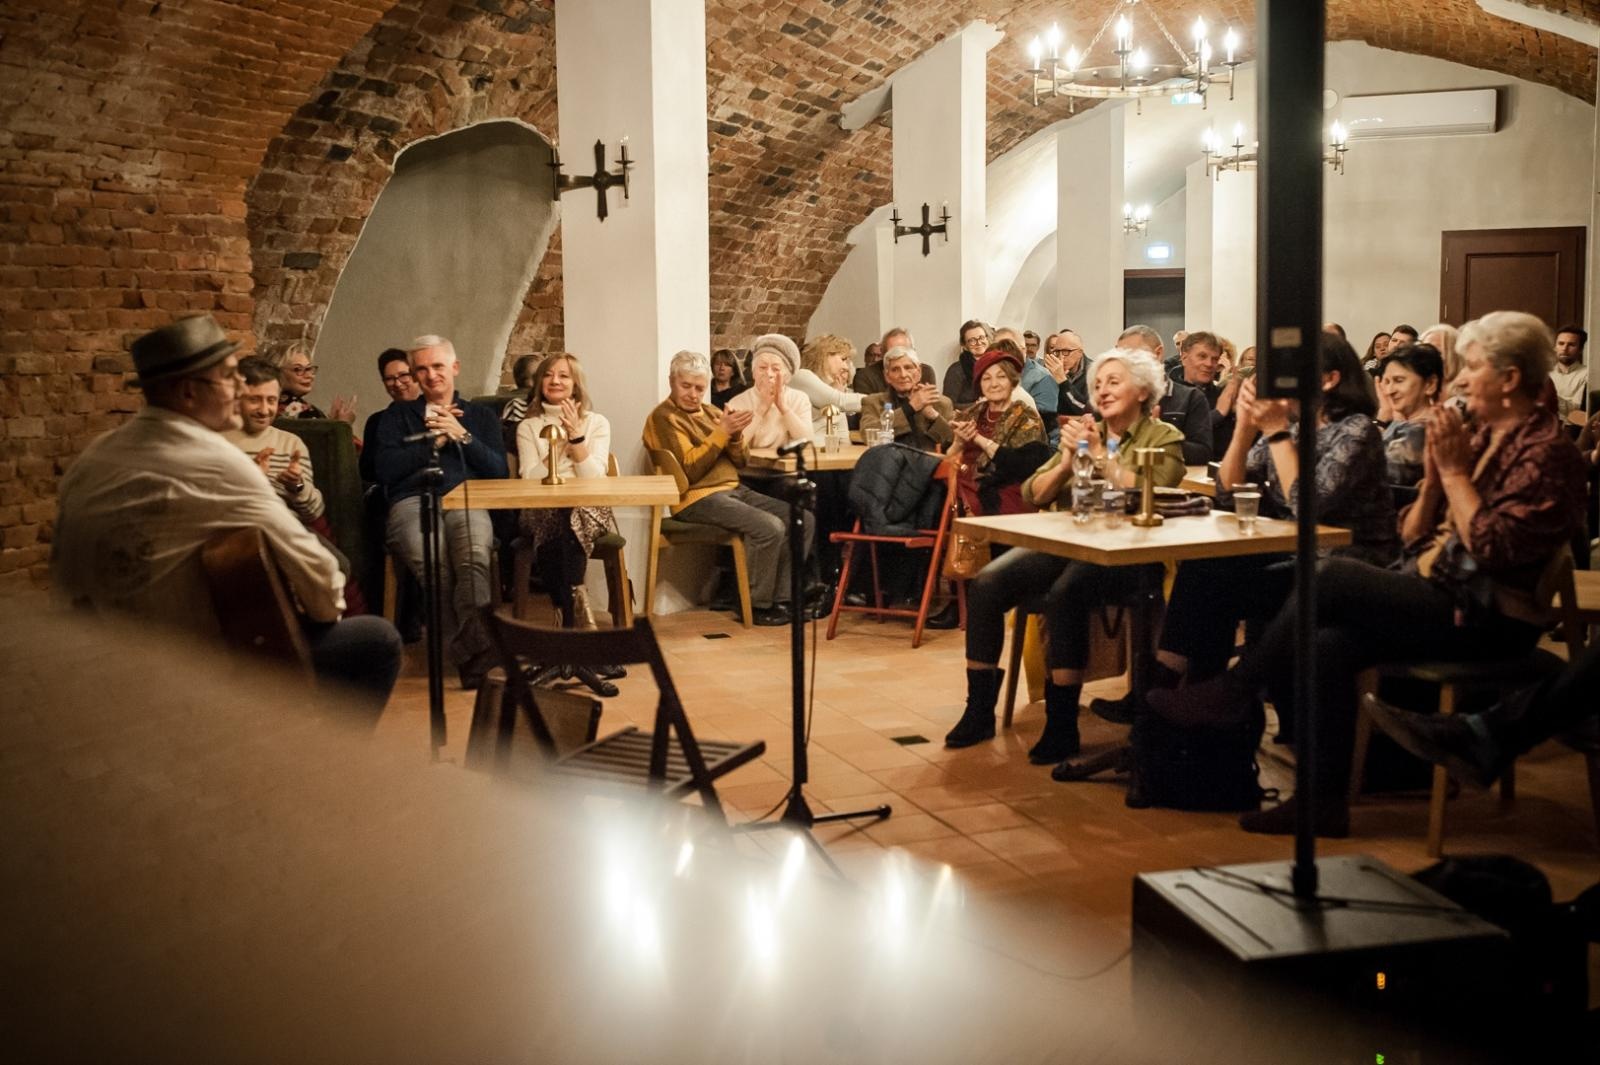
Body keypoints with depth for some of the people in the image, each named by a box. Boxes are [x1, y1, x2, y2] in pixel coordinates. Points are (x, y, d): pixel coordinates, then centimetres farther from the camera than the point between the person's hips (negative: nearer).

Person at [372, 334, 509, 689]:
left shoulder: (481, 416, 29)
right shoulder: (397, 417, 27)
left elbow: (499, 470, 15)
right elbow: (385, 470, 9)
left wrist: (462, 436, 4)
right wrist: (434, 441, 7)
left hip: (467, 501, 0)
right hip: (412, 502, 0)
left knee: (475, 556, -39)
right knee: (432, 562, -38)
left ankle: (472, 654, -39)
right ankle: (473, 655, -34)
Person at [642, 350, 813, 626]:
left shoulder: (710, 411, 17)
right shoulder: (664, 417, -5)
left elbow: (739, 462, 13)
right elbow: (689, 470, -16)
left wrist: (735, 434, -7)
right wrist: (722, 431, -19)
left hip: (734, 489, 8)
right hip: (697, 498, -8)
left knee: (804, 520, -4)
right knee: (769, 528, -27)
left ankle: (780, 598, 0)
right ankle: (756, 604, -11)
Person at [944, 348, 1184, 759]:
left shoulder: (1163, 438, 6)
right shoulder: (1084, 431, 20)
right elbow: (1032, 496, 13)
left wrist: (1098, 454, -10)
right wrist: (1066, 461, -4)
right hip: (1061, 541, 6)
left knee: (1064, 594, -35)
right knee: (985, 585, -18)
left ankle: (1062, 725, -25)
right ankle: (979, 711, -9)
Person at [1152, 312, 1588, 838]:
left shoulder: (1548, 452, -8)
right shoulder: (1479, 434, 16)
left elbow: (1493, 549, -20)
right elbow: (1411, 537, 14)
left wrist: (1455, 471, -14)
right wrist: (1432, 477, -2)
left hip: (1486, 620, -7)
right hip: (1435, 598, 8)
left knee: (1332, 575, -24)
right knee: (1327, 646, -20)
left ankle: (1234, 689, -9)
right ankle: (1324, 800, -15)